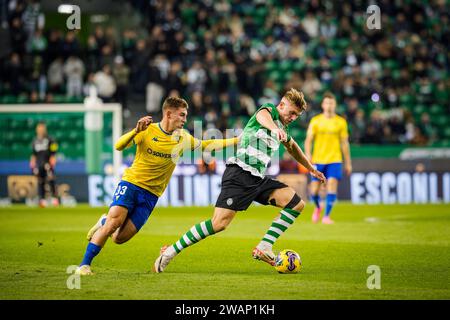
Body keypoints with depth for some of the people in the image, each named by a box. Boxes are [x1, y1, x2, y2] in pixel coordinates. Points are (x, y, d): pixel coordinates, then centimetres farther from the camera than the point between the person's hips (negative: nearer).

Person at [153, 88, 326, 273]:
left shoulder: (282, 128, 22)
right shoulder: (268, 111, -3)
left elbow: (292, 147, 45)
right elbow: (262, 116, -31)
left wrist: (311, 169, 55)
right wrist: (275, 129, -54)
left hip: (258, 179, 9)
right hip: (240, 173, -9)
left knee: (297, 204, -5)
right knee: (220, 223, -20)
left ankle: (264, 248, -7)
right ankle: (171, 251, -8)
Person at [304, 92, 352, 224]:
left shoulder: (341, 122, 5)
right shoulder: (315, 121, 3)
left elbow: (344, 143, 9)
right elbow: (308, 140, 2)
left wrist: (348, 163, 9)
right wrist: (308, 155, -13)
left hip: (334, 160, 0)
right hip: (318, 160, 0)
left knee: (332, 186, -16)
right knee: (314, 190, 1)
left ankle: (326, 216, -7)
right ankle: (318, 207, 33)